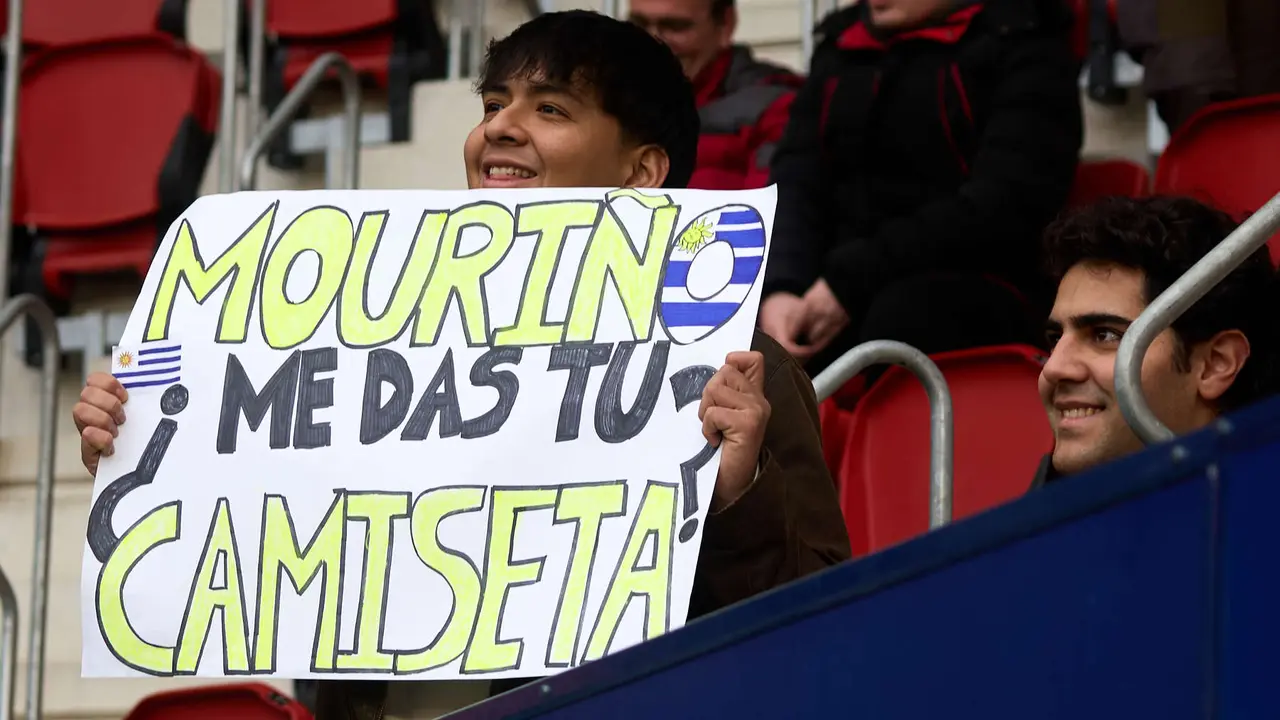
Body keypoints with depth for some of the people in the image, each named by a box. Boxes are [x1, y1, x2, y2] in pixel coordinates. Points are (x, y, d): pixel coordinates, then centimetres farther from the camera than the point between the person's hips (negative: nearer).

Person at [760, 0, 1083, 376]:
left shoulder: (1023, 46, 2)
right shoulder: (840, 45, 20)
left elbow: (1006, 205, -12)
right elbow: (797, 182, 8)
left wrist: (854, 279, -18)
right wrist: (780, 289, -13)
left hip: (976, 291, -5)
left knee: (898, 316, -37)